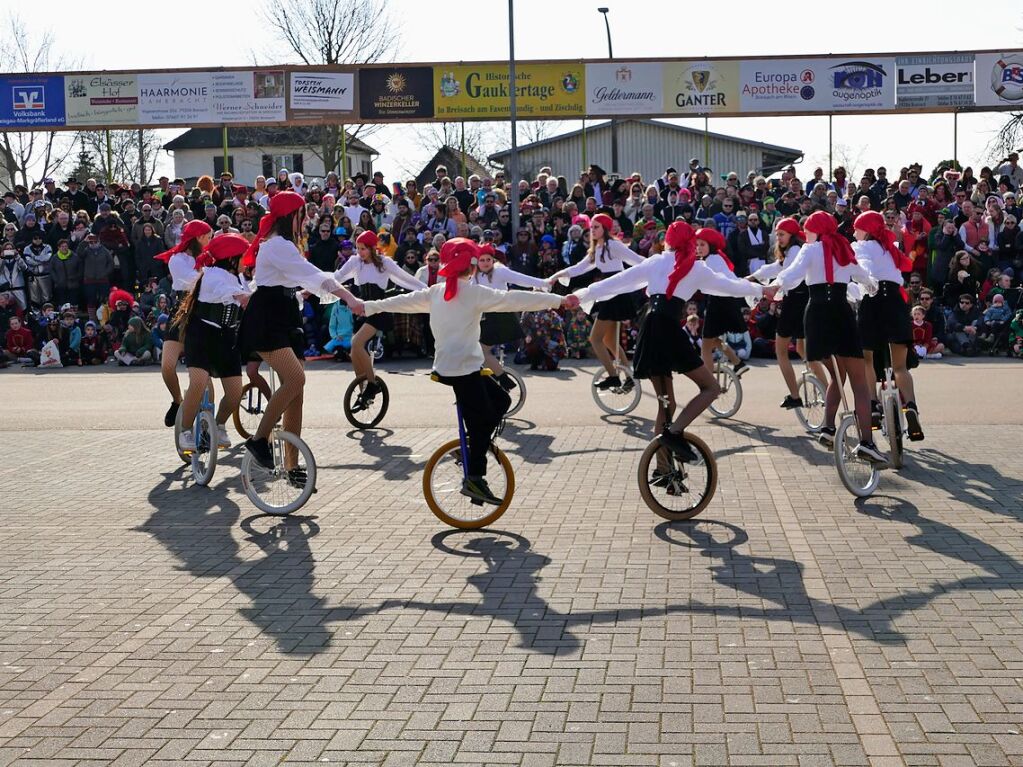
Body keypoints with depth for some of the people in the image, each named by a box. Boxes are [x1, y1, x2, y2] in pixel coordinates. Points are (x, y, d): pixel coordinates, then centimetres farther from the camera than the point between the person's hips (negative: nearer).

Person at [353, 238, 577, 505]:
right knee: (481, 423, 0)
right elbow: (515, 300, -14)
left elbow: (404, 301, 19)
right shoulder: (476, 293, -9)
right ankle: (474, 479, 1)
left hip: (445, 367, 8)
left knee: (501, 400, 18)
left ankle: (474, 453, 17)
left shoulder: (435, 292, 11)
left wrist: (368, 307, 33)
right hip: (464, 369, -8)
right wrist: (559, 301, -14)